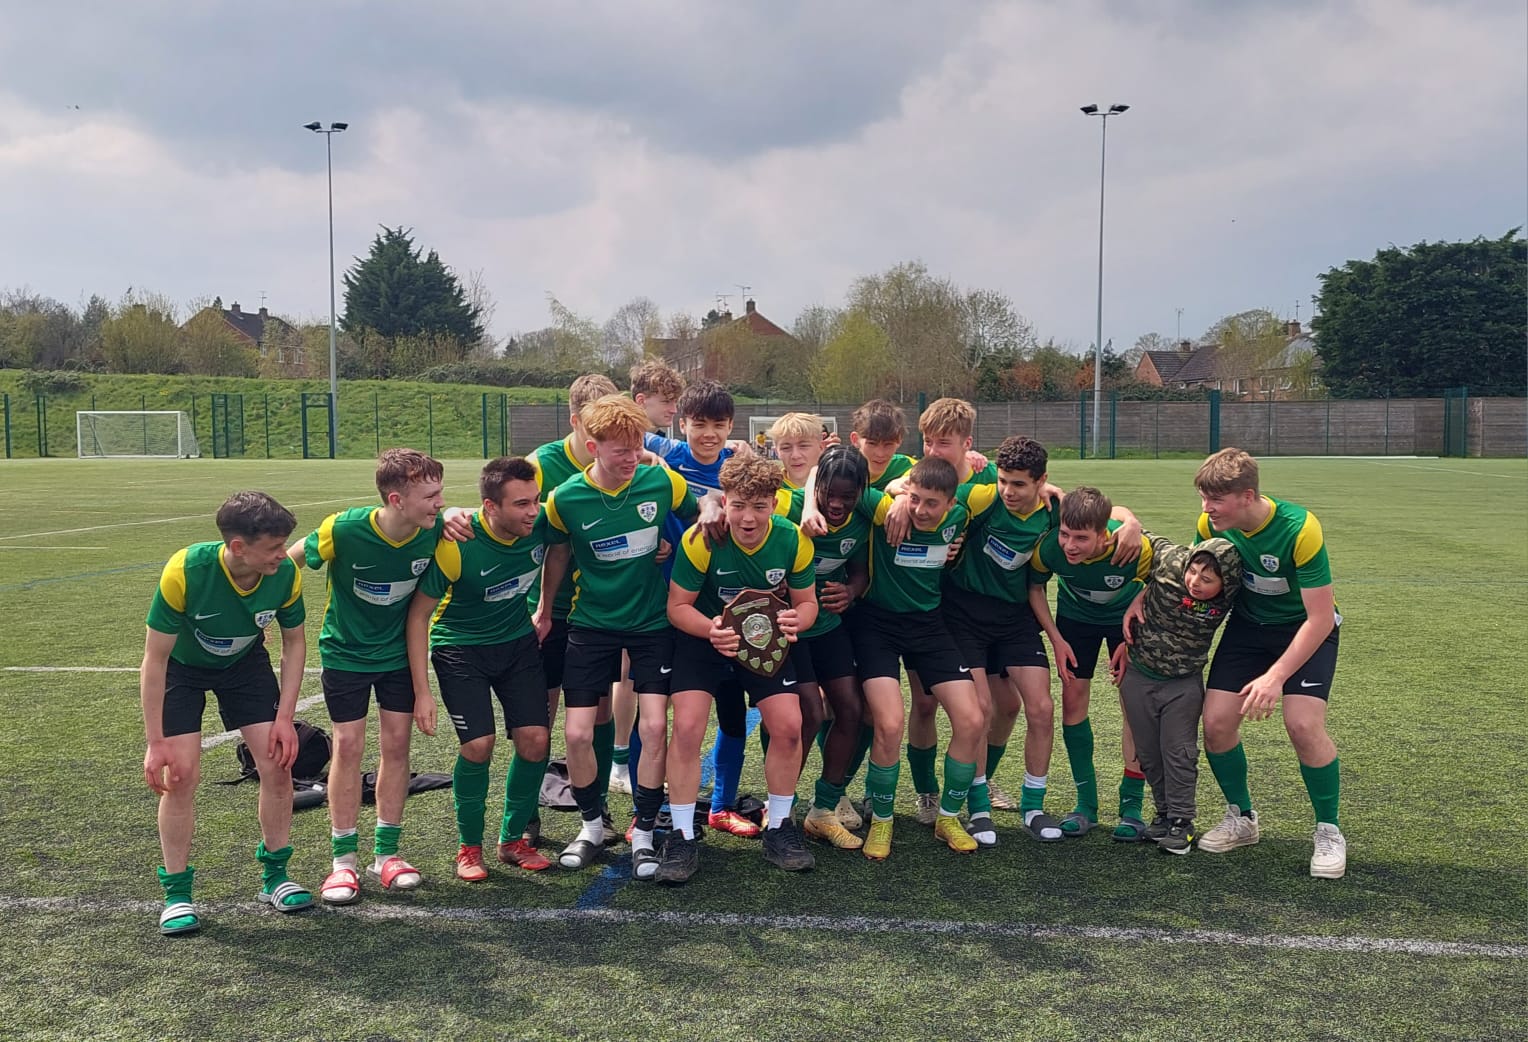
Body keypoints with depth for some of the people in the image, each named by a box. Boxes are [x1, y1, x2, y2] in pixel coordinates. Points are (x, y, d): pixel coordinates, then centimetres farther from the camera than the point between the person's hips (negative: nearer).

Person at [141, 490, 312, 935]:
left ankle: (275, 876, 14)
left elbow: (294, 640, -9)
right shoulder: (184, 572, -37)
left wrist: (285, 716, -13)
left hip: (245, 662, 3)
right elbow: (154, 658, -26)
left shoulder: (286, 574, -28)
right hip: (182, 666, -2)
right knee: (181, 774, -12)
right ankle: (176, 893, 7)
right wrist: (155, 742, -24)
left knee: (277, 762, -5)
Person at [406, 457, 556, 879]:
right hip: (460, 646, -4)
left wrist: (546, 611, 8)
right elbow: (418, 614, -18)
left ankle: (513, 839, 17)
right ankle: (469, 847, 9)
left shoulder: (541, 522, -18)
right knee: (478, 744, -15)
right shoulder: (456, 547, -29)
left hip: (519, 641, 4)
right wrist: (421, 691, -20)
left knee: (534, 739, -5)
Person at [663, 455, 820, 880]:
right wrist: (711, 630, -37)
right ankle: (682, 838, 0)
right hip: (702, 635, -2)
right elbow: (677, 606, -17)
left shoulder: (793, 540, -16)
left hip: (768, 639, 2)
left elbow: (807, 601, -4)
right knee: (687, 727, -17)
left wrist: (796, 620, -28)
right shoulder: (701, 540, -25)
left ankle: (779, 828, 13)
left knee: (788, 726, -9)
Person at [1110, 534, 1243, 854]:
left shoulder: (1226, 601, -19)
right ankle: (1164, 812, 29)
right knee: (1148, 752, 12)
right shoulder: (1171, 561, -20)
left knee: (1179, 753, 3)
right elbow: (1149, 541, -1)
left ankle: (1181, 821, 17)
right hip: (1137, 675, 2)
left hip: (1183, 684, -2)